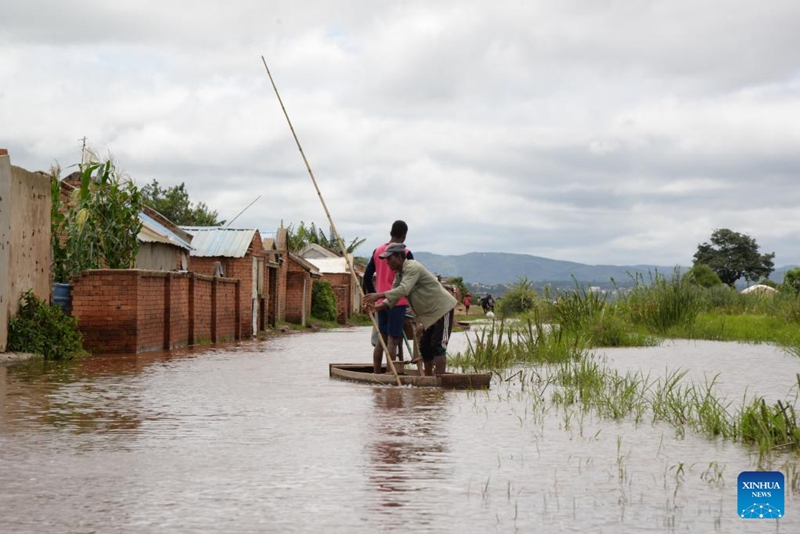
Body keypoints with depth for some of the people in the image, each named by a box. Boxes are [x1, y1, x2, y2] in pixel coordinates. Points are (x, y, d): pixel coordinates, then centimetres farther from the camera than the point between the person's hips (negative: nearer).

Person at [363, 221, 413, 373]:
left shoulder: (377, 251, 9)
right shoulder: (405, 254, -8)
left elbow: (367, 276, 11)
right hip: (398, 302, -6)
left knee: (381, 339, 11)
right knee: (393, 339, -5)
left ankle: (376, 375, 12)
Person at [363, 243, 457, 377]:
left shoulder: (412, 267, -21)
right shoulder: (399, 274, 9)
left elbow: (403, 290, -34)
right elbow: (393, 297, 5)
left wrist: (379, 295, -35)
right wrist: (377, 307, -12)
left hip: (442, 309, -10)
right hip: (430, 313, 10)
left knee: (438, 346, -14)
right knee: (425, 347, 11)